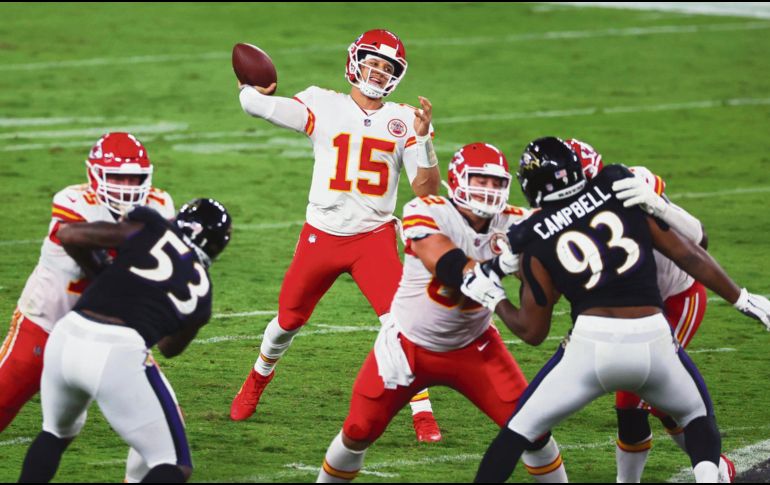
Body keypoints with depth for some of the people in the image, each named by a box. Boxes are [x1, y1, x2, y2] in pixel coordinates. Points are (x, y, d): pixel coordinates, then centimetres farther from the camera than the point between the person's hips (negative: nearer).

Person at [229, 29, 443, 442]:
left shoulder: (402, 121, 1)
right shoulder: (325, 106, -3)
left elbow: (426, 190, -5)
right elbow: (255, 104, -6)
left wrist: (423, 139, -17)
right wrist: (252, 87, 15)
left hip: (374, 237, 0)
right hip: (322, 235, 0)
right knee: (289, 319, 17)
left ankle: (422, 413, -8)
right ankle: (257, 380, 45)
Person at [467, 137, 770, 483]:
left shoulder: (537, 240, 5)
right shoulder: (621, 192, 8)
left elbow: (533, 331, 10)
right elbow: (685, 253, 9)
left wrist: (493, 299, 27)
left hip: (591, 342, -1)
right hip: (653, 340, 1)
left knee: (520, 428, 15)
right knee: (697, 415, 27)